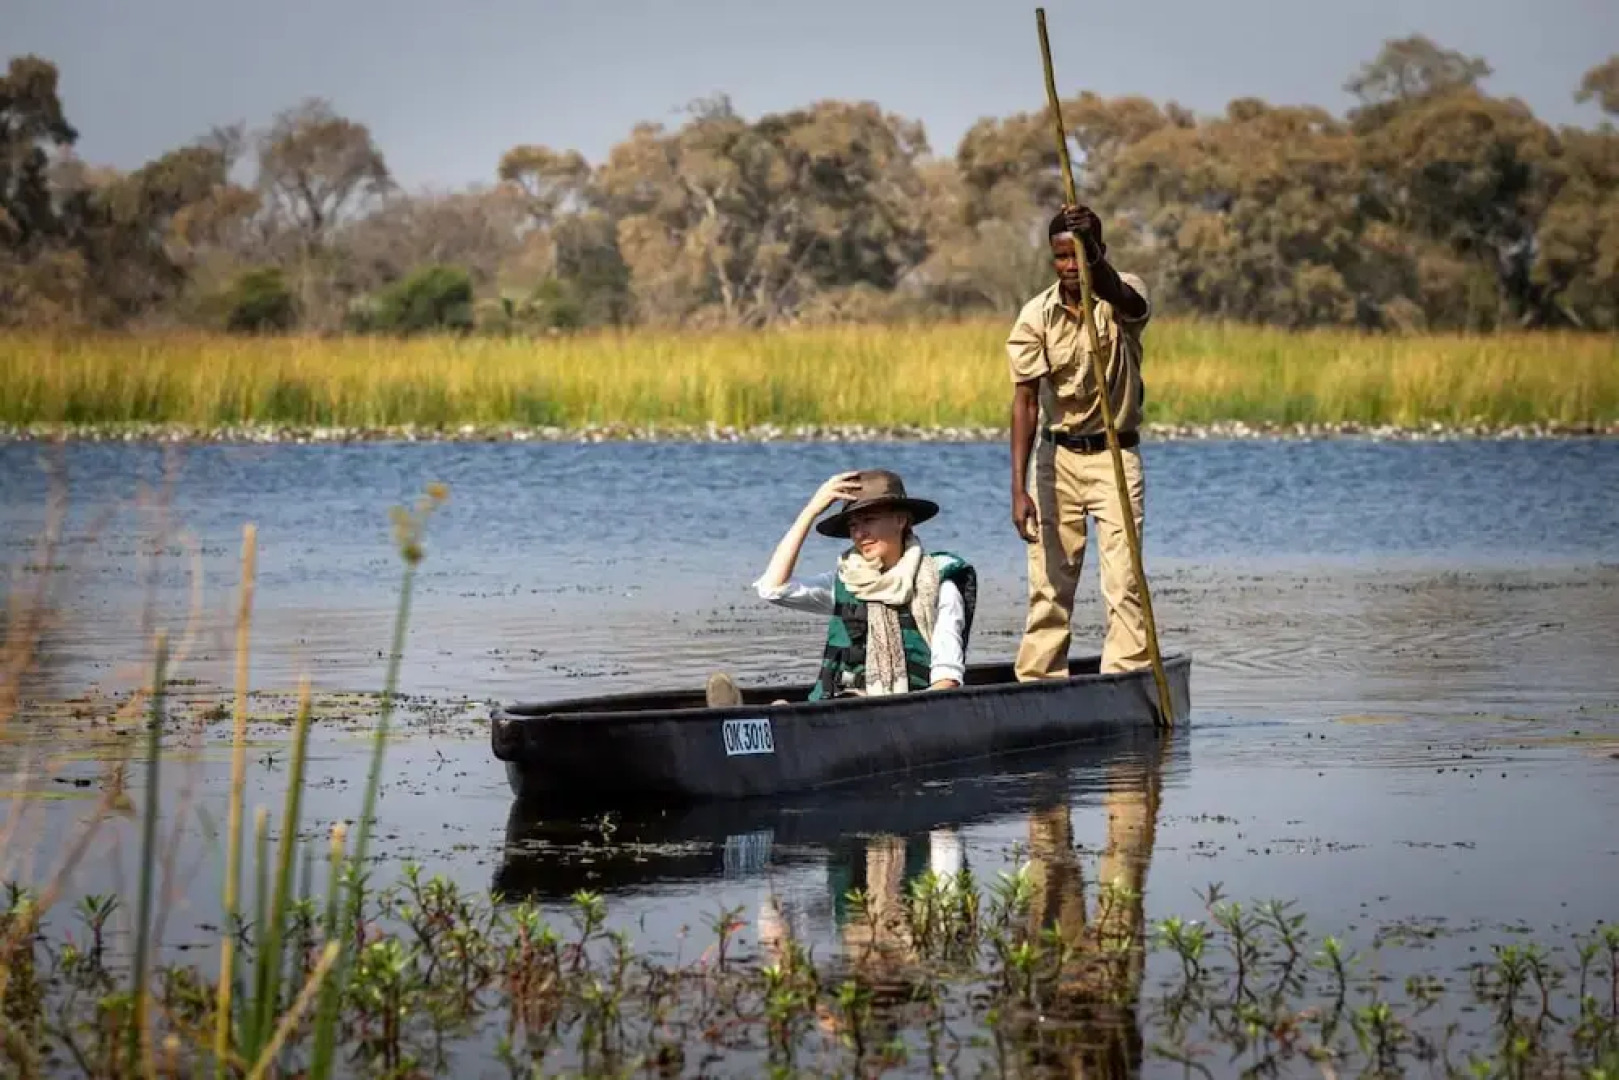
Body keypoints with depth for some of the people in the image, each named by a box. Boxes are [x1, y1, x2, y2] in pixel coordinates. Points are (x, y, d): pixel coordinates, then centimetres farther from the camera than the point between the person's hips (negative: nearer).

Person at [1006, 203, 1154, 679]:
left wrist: (1091, 252, -55)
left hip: (1116, 457, -1)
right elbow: (1025, 401, -8)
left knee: (1124, 582, -9)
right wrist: (1019, 488, -16)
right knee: (1049, 585, 1)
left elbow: (1122, 300, -35)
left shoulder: (1125, 295, -7)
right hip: (1057, 457, 1)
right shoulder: (1036, 316, -5)